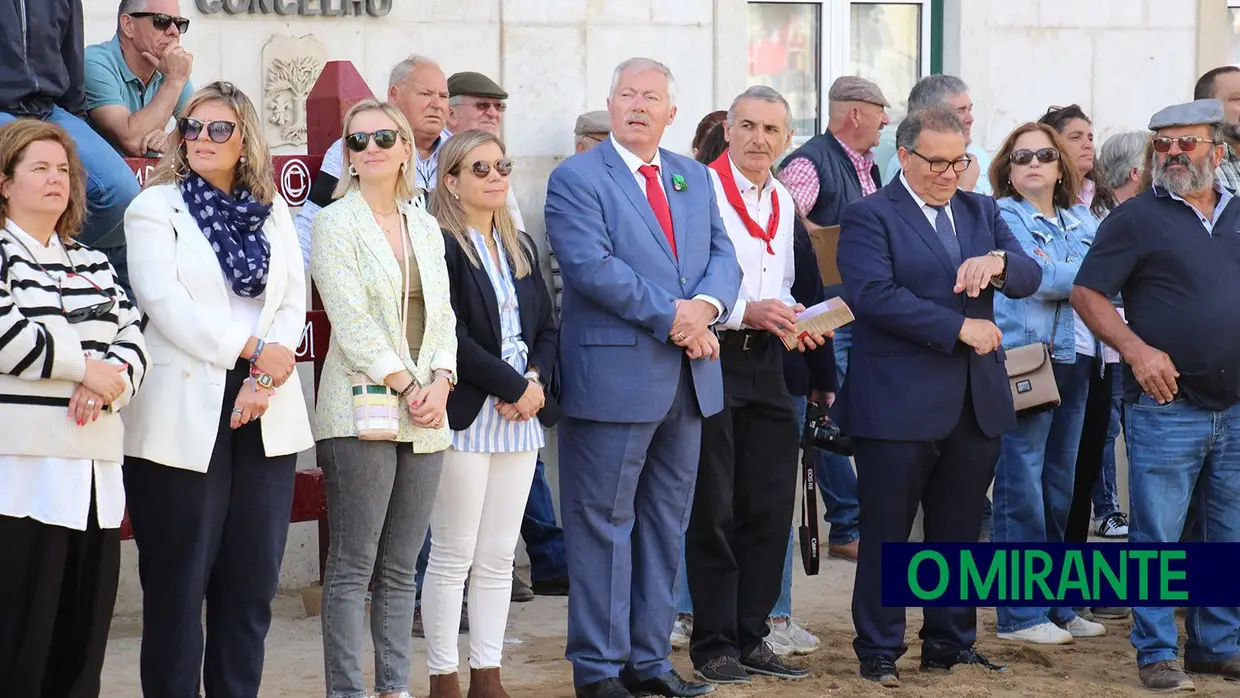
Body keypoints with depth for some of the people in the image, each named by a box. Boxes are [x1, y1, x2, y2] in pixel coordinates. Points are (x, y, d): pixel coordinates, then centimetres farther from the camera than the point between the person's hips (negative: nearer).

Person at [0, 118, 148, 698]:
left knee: (83, 636, 4)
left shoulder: (94, 264, 21)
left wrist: (111, 379, -9)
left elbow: (133, 340, 12)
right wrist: (86, 367, -8)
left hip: (95, 467, 6)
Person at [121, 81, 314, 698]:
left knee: (253, 582, 5)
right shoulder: (156, 207, 2)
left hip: (265, 414, 4)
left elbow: (293, 301, 7)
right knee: (178, 583, 0)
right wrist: (250, 348, -13)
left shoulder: (273, 212, 15)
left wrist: (268, 377, -9)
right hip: (185, 414, -4)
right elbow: (165, 302, -10)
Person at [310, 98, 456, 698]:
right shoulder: (335, 222, -2)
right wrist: (406, 386, -13)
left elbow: (442, 315, 14)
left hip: (424, 418, 6)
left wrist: (440, 380, -3)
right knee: (352, 569, -5)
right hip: (362, 412, -6)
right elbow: (351, 320, -10)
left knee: (400, 570, 9)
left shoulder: (425, 227, 16)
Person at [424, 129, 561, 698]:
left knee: (499, 557, 9)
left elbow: (546, 327, 15)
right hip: (467, 418, -7)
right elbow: (451, 338, -16)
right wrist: (514, 386, -13)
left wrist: (537, 378, -4)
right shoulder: (440, 246, -8)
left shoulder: (520, 246, 16)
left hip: (521, 417, 7)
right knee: (453, 555, -2)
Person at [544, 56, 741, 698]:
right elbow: (591, 266, -17)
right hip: (614, 375, -7)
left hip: (688, 378, 7)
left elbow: (723, 256, 9)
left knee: (666, 524, 12)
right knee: (604, 524, 0)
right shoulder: (576, 179, -6)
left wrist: (706, 305, -13)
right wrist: (671, 315, -18)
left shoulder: (695, 179, 15)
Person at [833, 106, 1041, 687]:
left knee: (960, 531, 12)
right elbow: (873, 294, -18)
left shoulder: (982, 211, 14)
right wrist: (960, 327, -18)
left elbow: (1029, 279, 5)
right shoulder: (869, 217, -5)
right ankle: (879, 652, 13)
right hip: (899, 404, -6)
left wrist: (997, 262, -18)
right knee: (886, 535, 3)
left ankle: (951, 643, 23)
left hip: (978, 402, 6)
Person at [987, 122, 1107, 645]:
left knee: (1060, 487, 11)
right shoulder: (1002, 218, -2)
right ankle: (1020, 615, 0)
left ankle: (1057, 606, 19)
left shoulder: (1081, 220, 17)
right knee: (1021, 488, -5)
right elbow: (1037, 278, -15)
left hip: (1074, 362, 7)